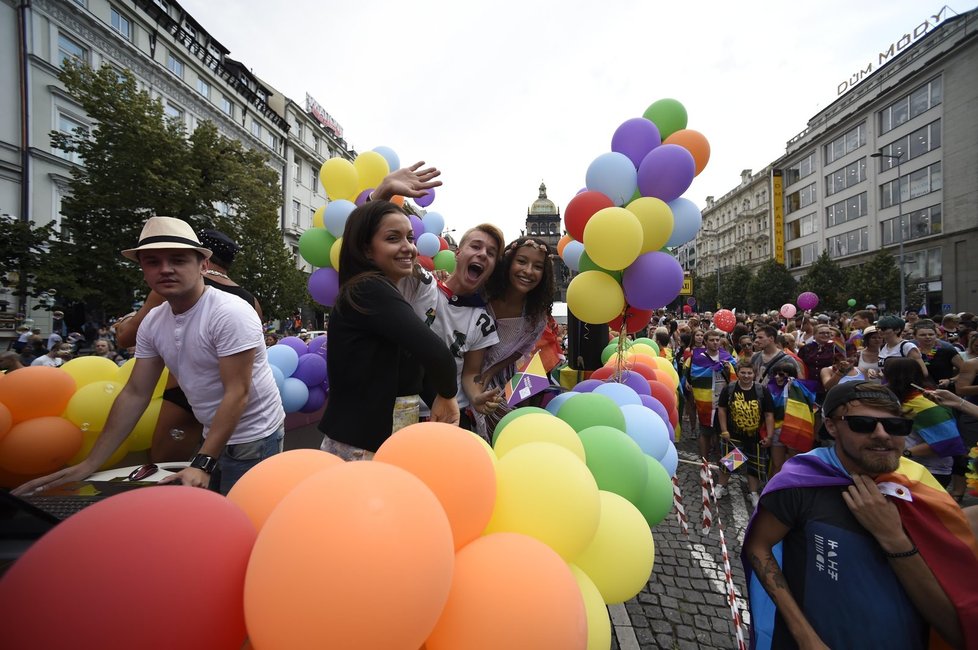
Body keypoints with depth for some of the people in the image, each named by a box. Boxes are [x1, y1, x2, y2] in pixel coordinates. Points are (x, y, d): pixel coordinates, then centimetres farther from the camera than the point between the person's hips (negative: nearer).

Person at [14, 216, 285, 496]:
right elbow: (135, 394, 7)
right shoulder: (152, 323, 0)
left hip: (252, 441, -6)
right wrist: (90, 464, 6)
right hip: (213, 439, 6)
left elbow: (237, 393, -23)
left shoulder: (230, 313, -22)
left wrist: (203, 464, -23)